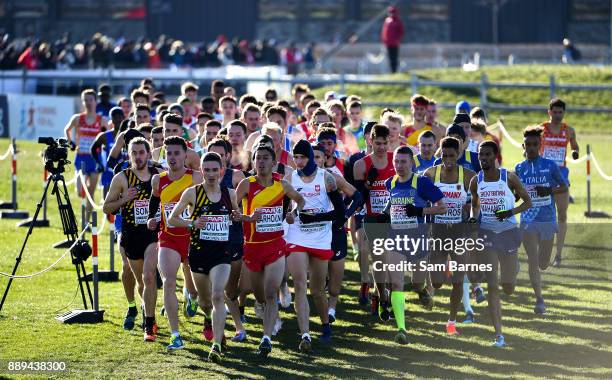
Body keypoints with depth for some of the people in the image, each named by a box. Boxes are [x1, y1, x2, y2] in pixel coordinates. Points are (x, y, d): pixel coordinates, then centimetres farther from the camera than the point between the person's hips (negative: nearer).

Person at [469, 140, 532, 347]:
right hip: (486, 233, 1)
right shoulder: (476, 181, 0)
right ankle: (498, 334, -2)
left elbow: (527, 201, -2)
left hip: (508, 232, -1)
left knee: (508, 289, 6)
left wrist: (511, 212, -19)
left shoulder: (509, 177, -8)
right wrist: (474, 216, -3)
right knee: (492, 287, -6)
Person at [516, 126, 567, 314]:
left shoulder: (550, 165, -2)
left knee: (543, 264, 8)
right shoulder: (519, 168, 4)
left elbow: (564, 187, 4)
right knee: (533, 261, -8)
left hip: (548, 219, 0)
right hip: (528, 220, 0)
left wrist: (549, 190, -14)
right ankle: (539, 299, -2)